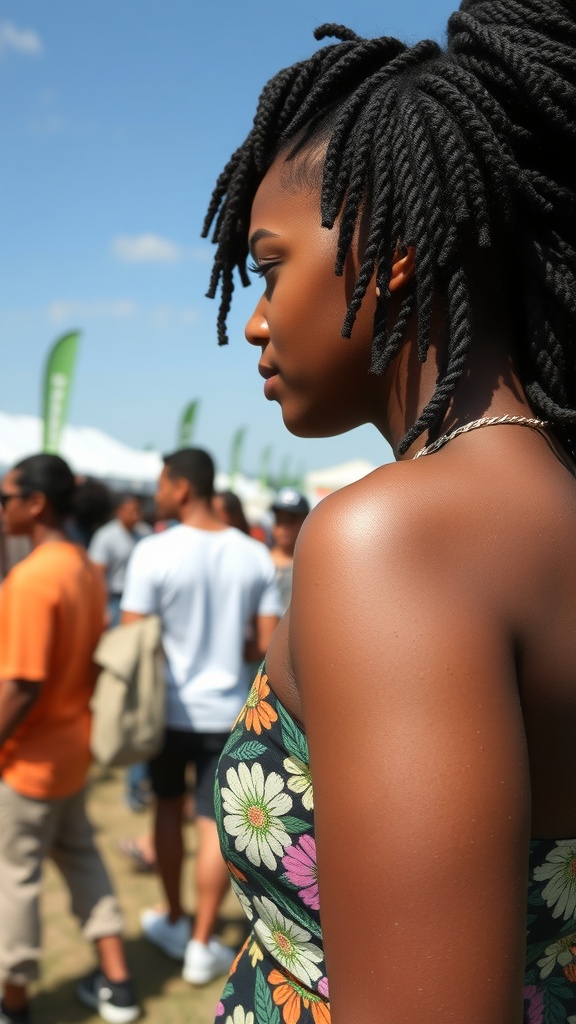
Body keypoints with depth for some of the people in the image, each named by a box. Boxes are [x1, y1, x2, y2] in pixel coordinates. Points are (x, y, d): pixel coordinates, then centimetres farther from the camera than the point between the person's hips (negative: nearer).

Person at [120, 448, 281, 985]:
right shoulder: (255, 556, -4)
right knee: (215, 823, 8)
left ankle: (174, 920, 34)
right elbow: (268, 644, -1)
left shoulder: (154, 552, -15)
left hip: (169, 707, -1)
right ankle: (201, 946, 15)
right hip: (228, 710, 1)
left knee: (168, 807, 20)